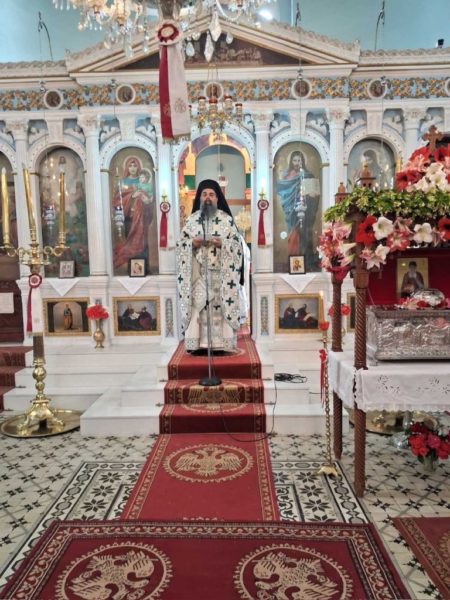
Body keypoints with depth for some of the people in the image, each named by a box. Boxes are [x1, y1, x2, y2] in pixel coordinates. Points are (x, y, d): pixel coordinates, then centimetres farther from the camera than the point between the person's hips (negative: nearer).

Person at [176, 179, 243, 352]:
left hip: (221, 272, -1)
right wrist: (192, 243, -11)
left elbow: (237, 245, 1)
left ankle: (221, 343, 3)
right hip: (198, 272, 1)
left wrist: (222, 243, -16)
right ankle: (197, 342, 1)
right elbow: (181, 244, 8)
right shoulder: (191, 219, 10)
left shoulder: (227, 219, 5)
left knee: (221, 305, -3)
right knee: (197, 304, -4)